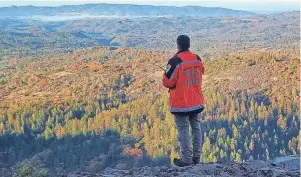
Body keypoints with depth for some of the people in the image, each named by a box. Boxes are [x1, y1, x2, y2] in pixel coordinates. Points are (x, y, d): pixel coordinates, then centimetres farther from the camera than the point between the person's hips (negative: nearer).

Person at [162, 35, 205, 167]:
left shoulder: (175, 61, -18)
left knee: (183, 130, 1)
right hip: (197, 102, 6)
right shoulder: (197, 59, 2)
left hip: (181, 103, -6)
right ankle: (196, 157, 20)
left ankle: (186, 159, 2)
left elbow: (167, 82, -15)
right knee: (196, 127, 14)